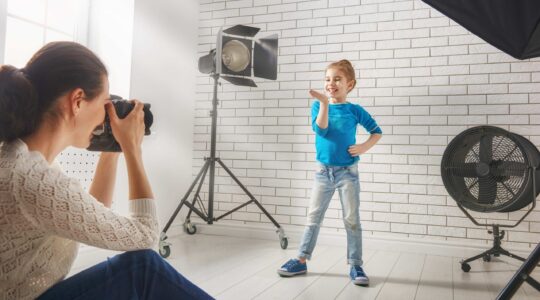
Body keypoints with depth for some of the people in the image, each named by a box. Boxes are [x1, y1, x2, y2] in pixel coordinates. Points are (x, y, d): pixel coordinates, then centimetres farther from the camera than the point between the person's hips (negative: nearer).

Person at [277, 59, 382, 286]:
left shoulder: (354, 110, -2)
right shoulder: (318, 105, 0)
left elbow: (376, 131, 6)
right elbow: (321, 130, -17)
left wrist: (364, 147, -10)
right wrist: (325, 103, -27)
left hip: (347, 172, -1)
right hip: (323, 171, 2)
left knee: (352, 220, 3)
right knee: (313, 217, 8)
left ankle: (356, 266, 12)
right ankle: (301, 260, 16)